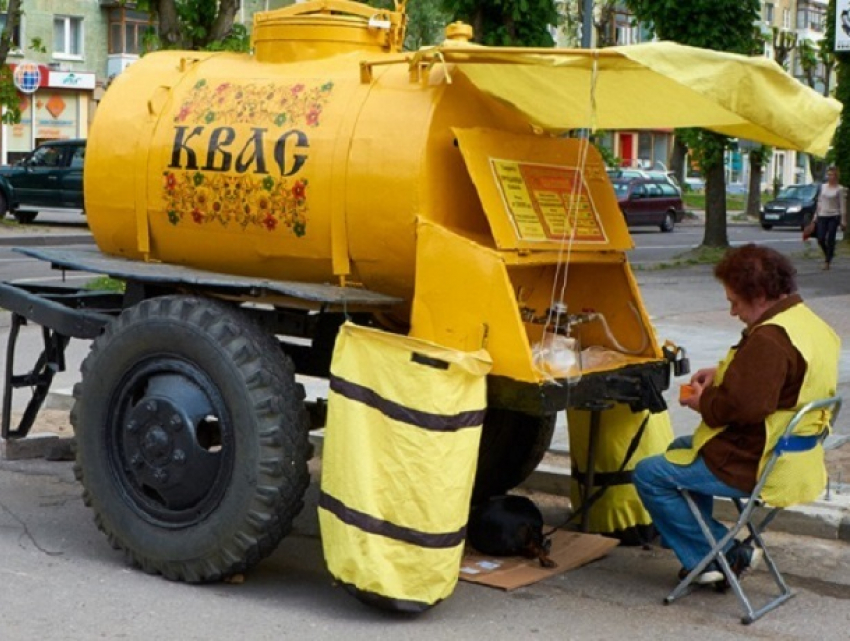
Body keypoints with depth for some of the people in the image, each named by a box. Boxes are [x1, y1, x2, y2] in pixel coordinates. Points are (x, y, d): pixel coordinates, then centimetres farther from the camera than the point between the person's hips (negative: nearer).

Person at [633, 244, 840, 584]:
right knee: (680, 448, 29)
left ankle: (726, 554, 2)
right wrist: (722, 373, 8)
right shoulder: (811, 324, 7)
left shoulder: (770, 337, -26)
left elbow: (741, 404, -32)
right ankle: (710, 553, 23)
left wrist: (703, 402, -12)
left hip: (752, 467, -11)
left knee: (648, 475, -4)